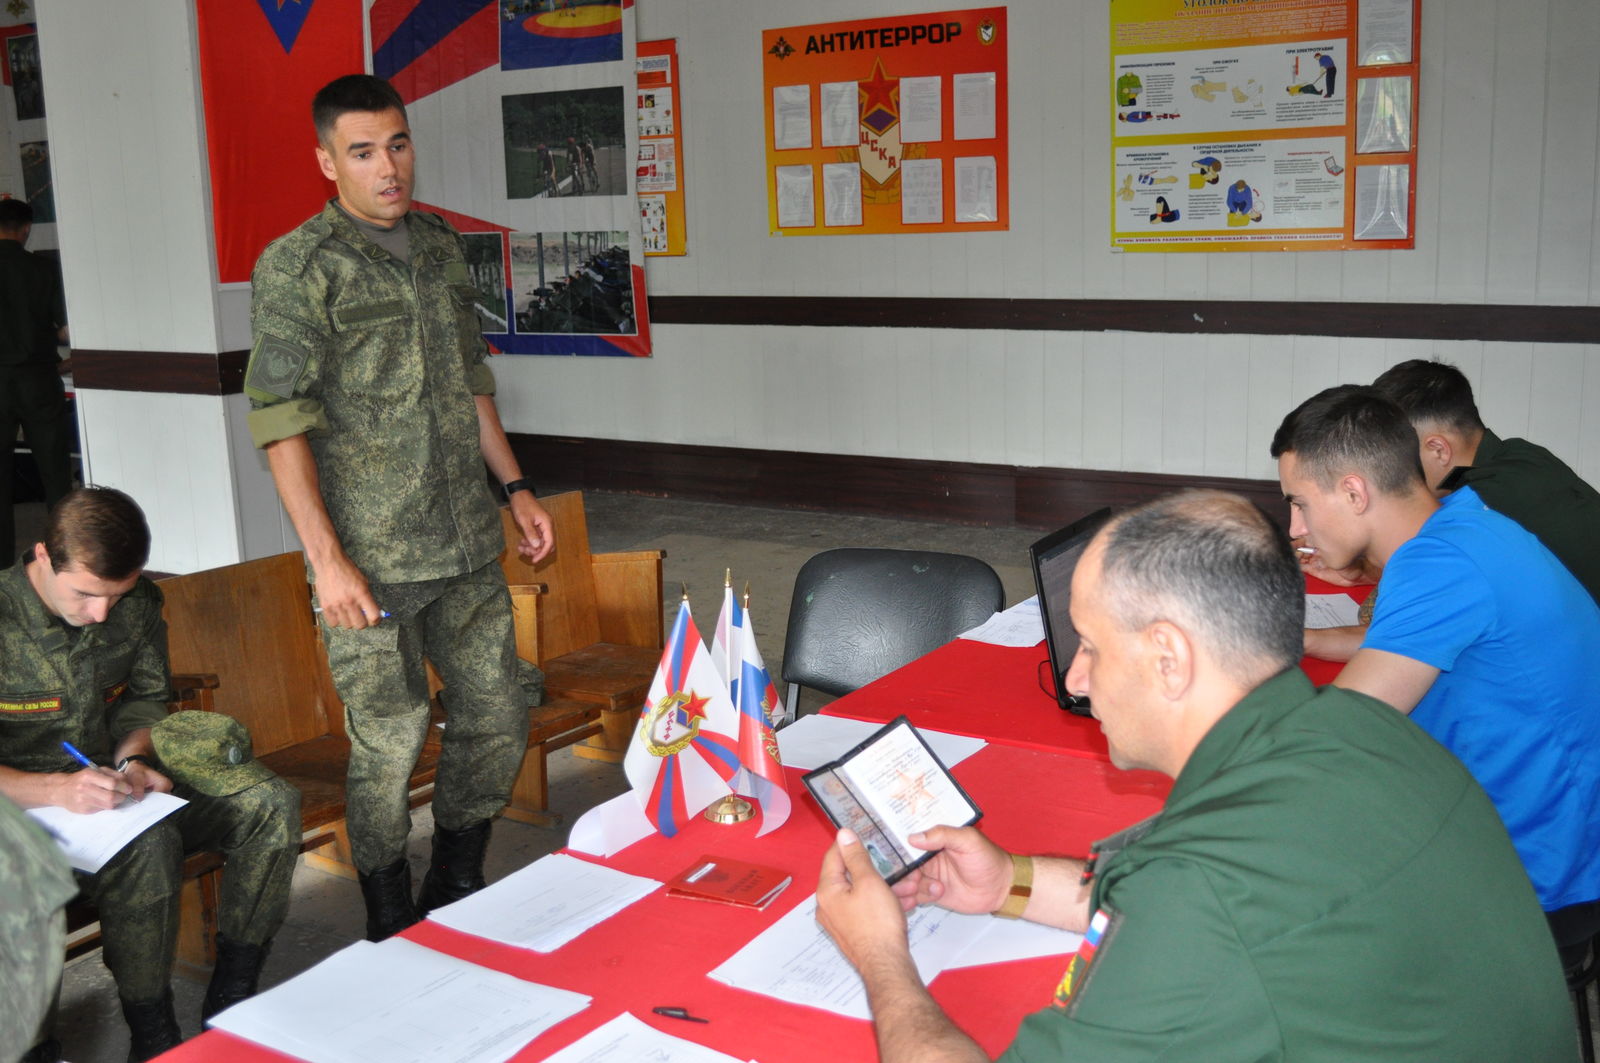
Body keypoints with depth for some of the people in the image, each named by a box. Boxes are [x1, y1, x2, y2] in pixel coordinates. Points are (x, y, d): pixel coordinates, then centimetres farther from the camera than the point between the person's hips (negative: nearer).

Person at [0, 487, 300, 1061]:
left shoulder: (137, 605, -2)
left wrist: (132, 759, -8)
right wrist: (54, 789, -32)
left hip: (109, 776, 6)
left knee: (271, 805, -10)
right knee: (147, 847, -36)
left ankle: (229, 1007, -4)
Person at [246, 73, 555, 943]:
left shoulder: (440, 246, 12)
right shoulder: (297, 267, -8)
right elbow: (279, 421, -12)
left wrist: (516, 489, 17)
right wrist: (327, 559, -18)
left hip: (464, 543, 6)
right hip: (371, 557, -6)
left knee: (497, 714, 11)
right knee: (388, 744, 1)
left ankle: (455, 894, 32)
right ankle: (393, 936, 21)